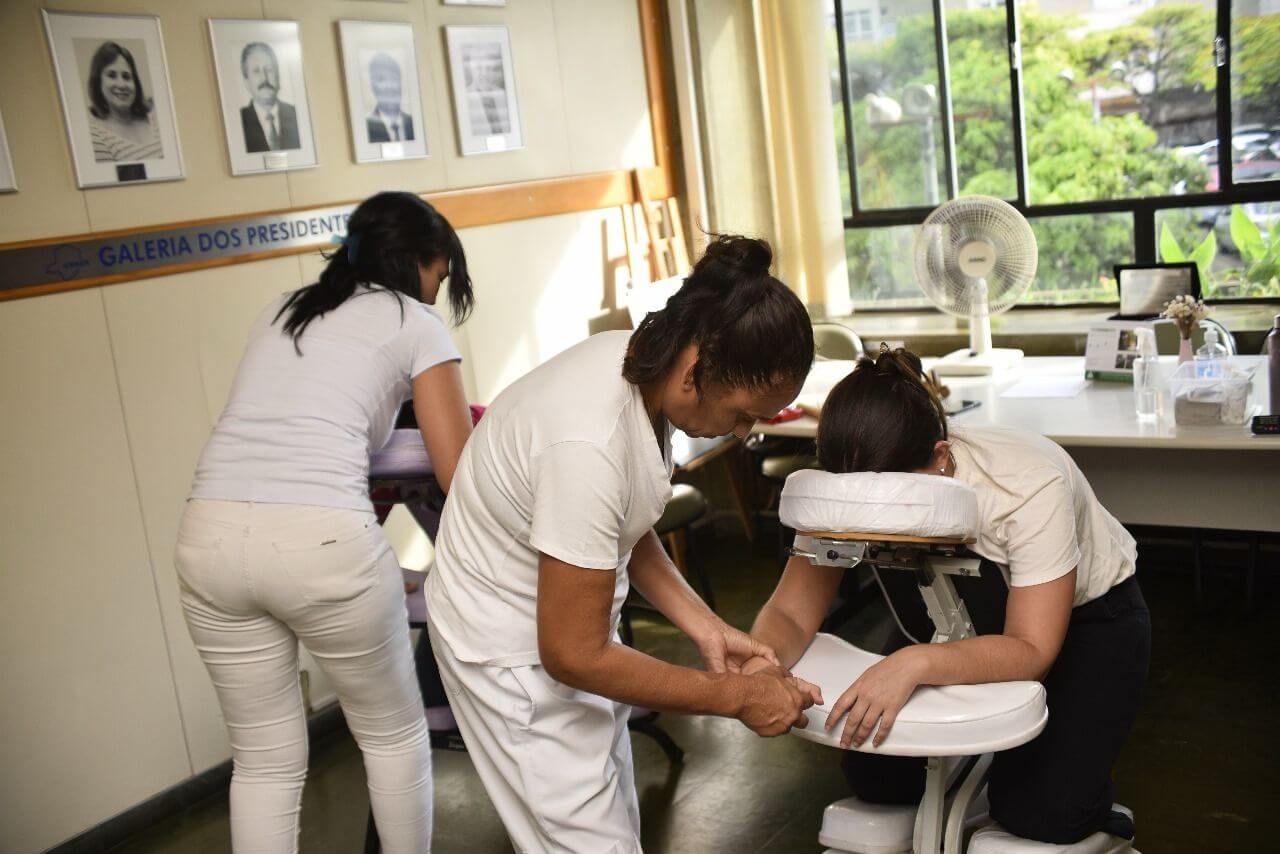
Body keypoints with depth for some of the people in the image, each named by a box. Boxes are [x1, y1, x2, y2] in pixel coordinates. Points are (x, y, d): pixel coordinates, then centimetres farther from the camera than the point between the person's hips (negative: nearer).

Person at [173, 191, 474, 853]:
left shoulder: (281, 313, 26)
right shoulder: (414, 323, 9)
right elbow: (458, 473, 4)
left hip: (210, 536, 6)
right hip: (320, 541, -5)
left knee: (265, 762, 19)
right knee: (394, 735, 19)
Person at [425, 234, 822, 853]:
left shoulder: (641, 360, -10)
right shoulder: (588, 449, -36)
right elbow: (572, 655, -27)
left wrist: (704, 627, -3)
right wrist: (737, 698, -20)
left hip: (569, 618, 9)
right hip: (517, 650, -8)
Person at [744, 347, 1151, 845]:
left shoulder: (1030, 486, -37)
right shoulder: (857, 487, -25)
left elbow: (1032, 649, -35)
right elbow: (791, 612, -23)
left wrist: (914, 664, -53)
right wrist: (762, 660, -47)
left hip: (1089, 614, -3)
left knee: (1040, 813, -20)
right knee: (876, 777, -11)